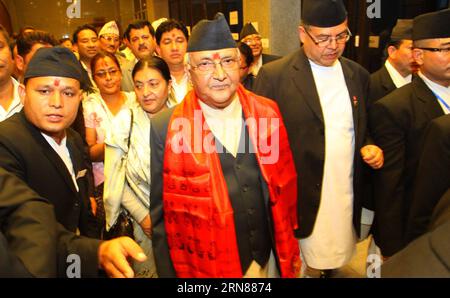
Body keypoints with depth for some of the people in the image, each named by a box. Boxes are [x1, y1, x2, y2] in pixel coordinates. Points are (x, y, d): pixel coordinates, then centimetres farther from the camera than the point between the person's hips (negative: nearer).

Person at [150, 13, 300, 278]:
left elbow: (285, 185, 2)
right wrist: (170, 273, -3)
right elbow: (160, 214, -8)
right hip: (207, 268, -2)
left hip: (270, 260, 3)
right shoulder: (165, 129, -16)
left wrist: (290, 251, 6)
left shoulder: (267, 112, -7)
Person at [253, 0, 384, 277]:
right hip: (298, 201, -4)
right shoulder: (274, 76, -9)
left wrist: (370, 148, -3)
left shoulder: (358, 75, 7)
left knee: (332, 260, 16)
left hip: (347, 199, 4)